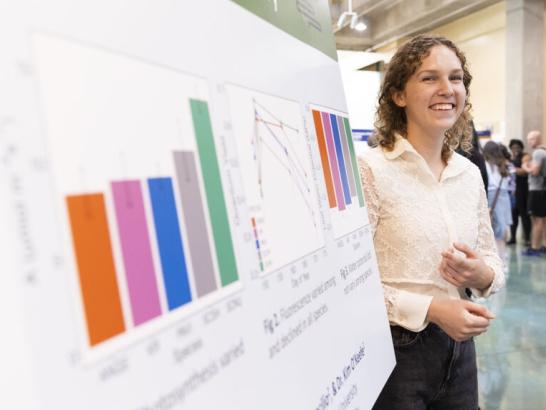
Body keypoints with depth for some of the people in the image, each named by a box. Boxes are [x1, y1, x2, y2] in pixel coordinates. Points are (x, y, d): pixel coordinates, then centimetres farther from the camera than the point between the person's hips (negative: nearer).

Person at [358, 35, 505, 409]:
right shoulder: (370, 169, -16)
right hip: (392, 351, -6)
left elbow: (494, 263, 10)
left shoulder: (470, 173, 3)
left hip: (458, 348, 6)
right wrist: (430, 309, -23)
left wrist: (482, 274, -11)